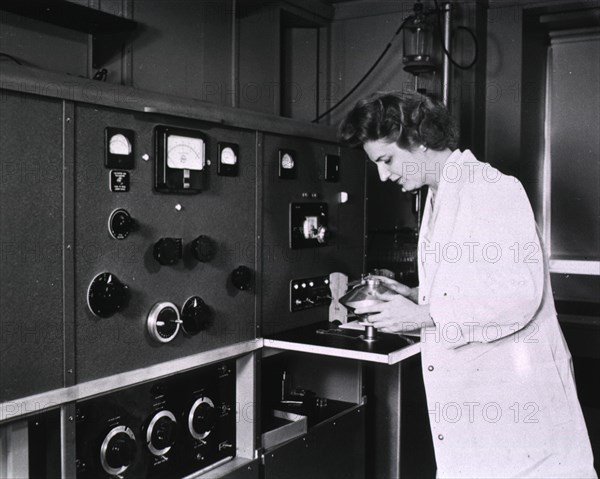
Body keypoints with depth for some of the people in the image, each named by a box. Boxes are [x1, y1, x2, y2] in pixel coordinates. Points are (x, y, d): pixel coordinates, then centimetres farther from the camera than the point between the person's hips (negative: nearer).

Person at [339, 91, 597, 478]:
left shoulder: (494, 189, -13)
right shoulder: (438, 201, 15)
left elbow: (519, 295, -21)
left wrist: (424, 315, -20)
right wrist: (414, 296, 5)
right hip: (467, 391, 8)